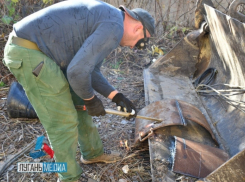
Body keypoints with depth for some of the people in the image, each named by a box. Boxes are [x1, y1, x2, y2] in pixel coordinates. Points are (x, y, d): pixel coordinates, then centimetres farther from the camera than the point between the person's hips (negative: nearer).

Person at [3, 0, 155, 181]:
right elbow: (78, 71, -21)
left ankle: (93, 152, 37)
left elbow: (90, 70, 15)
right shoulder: (114, 28, -16)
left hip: (36, 50, 10)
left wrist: (117, 96, 9)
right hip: (28, 53, -10)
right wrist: (90, 98, -2)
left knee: (78, 104, 18)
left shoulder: (105, 20, 17)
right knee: (64, 120, -2)